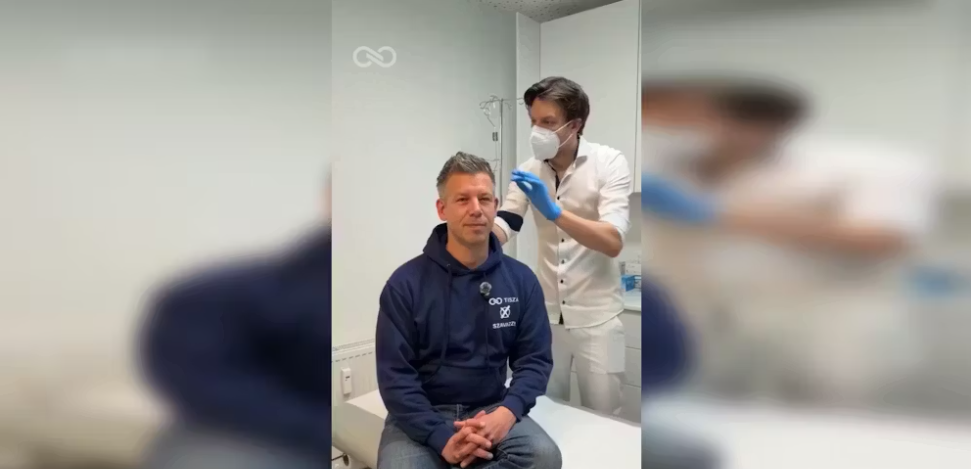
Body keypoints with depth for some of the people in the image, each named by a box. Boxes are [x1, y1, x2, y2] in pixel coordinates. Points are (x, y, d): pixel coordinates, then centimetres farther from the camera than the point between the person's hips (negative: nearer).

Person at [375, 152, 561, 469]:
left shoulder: (521, 280, 1)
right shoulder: (406, 283, -8)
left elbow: (535, 359, 1)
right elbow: (395, 375, -10)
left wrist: (508, 411, -19)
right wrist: (442, 438, -22)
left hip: (491, 410, 3)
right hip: (421, 418, -2)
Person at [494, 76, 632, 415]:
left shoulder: (609, 163, -11)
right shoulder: (530, 170, 1)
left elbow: (613, 242, -21)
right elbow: (502, 228, -5)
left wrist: (553, 210, -32)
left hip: (596, 317, -3)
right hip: (546, 314, 4)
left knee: (602, 418, 6)